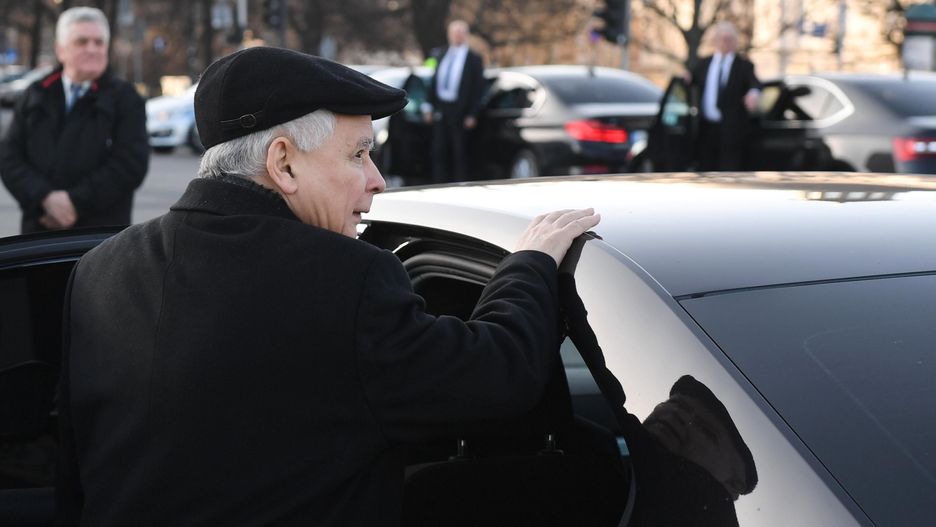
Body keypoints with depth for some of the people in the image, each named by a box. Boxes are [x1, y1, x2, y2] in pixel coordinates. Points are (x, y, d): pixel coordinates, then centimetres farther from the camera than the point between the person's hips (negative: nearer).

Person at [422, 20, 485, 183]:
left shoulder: (474, 59, -1)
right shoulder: (441, 55, 13)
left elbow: (478, 88, -4)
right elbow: (434, 82, 14)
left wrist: (472, 115, -11)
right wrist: (429, 106, 6)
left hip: (459, 112, -4)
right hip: (439, 110, 4)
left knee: (459, 152, 1)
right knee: (439, 151, 4)